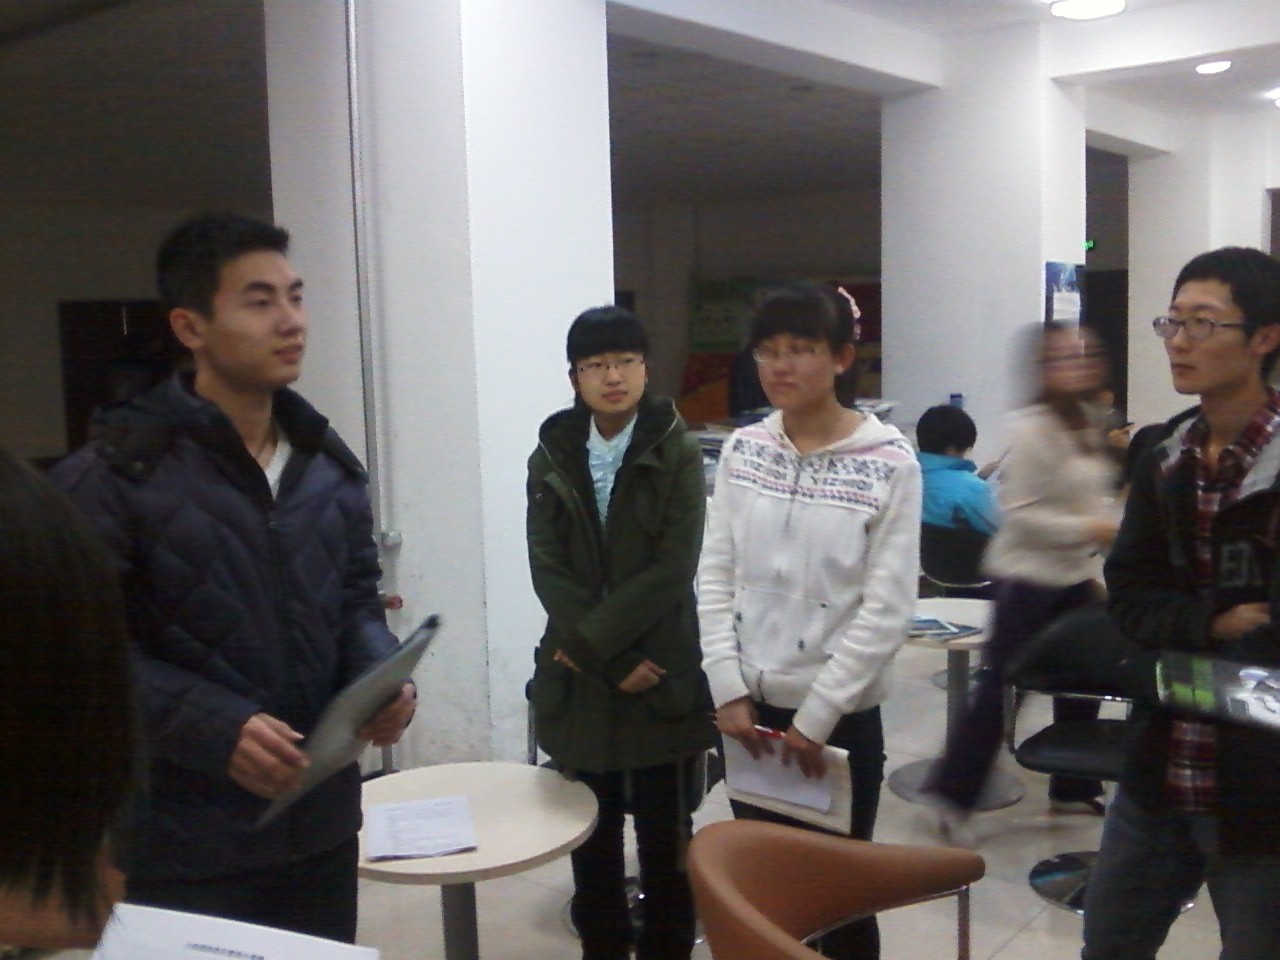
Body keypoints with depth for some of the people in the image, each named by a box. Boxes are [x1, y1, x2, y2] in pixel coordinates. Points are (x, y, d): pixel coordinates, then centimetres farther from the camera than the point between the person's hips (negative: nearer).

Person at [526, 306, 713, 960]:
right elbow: (548, 569, -3)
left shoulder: (677, 454, -3)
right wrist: (614, 663, -12)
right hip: (578, 678, 3)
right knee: (590, 834, 12)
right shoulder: (551, 457, 4)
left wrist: (590, 641, -14)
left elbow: (672, 569, -11)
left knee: (665, 836, 7)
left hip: (664, 674, -2)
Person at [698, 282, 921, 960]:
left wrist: (816, 717, -12)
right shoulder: (741, 450, 2)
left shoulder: (889, 463, -10)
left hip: (842, 719, -3)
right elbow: (715, 577, 3)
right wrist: (729, 690, -5)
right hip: (751, 707, 4)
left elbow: (887, 610, -12)